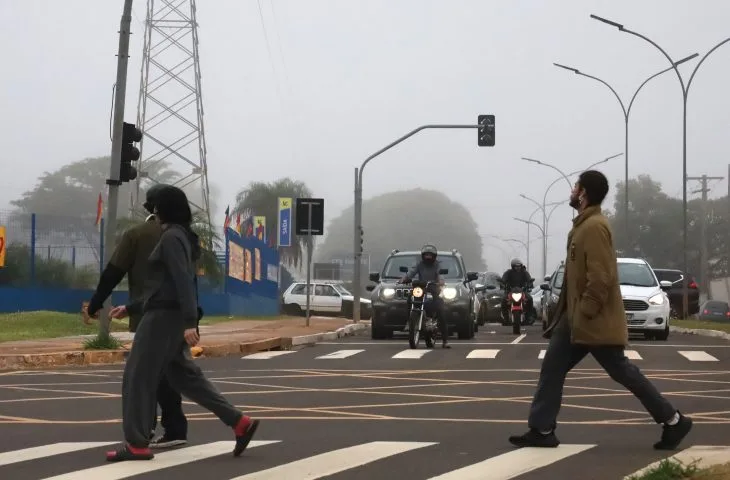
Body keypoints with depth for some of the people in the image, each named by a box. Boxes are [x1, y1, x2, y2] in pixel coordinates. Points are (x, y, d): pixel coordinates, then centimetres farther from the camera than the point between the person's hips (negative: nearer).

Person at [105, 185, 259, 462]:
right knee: (183, 375, 10)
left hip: (164, 316, -10)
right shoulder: (178, 238, 20)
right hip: (169, 316, 10)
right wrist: (130, 308, 29)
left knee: (138, 377, -3)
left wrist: (190, 322, -29)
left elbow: (183, 281, -22)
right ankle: (239, 423, 6)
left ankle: (136, 444, 1)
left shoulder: (171, 237, -11)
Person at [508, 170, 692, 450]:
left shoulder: (595, 227, -19)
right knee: (553, 367, 7)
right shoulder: (583, 225, 13)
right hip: (577, 317, 10)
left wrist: (584, 314, -22)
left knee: (622, 372, -2)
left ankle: (673, 421, 7)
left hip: (596, 321, -10)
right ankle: (542, 430, 10)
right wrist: (570, 314, 20)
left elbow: (601, 277, -25)